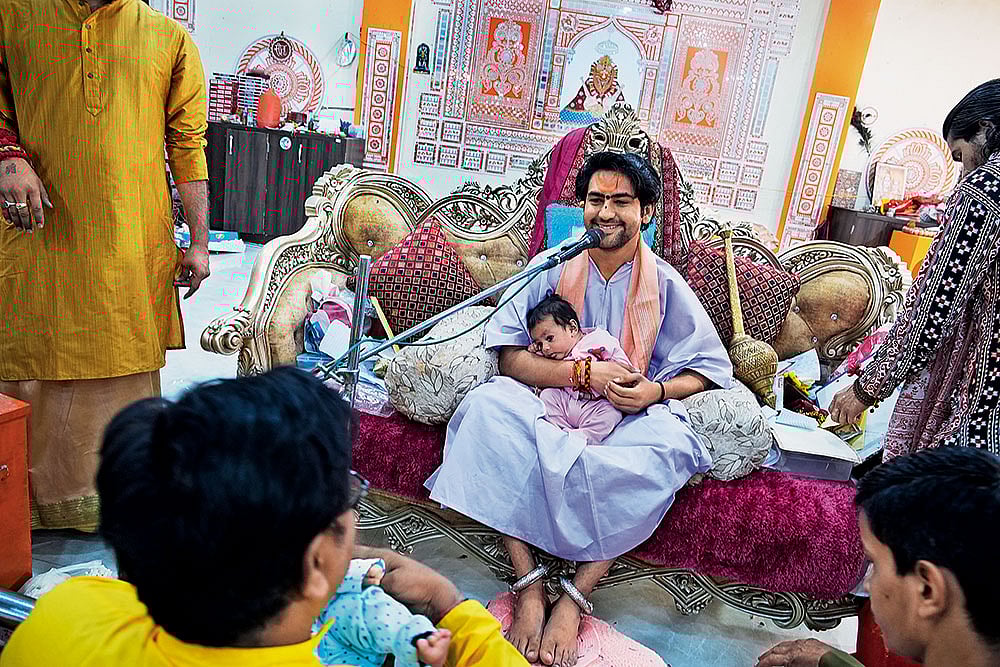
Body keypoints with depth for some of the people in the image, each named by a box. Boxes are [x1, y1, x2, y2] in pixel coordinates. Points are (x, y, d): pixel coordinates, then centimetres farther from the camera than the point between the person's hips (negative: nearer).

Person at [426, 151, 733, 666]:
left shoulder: (665, 285, 5)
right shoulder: (555, 271, 5)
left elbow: (710, 370, 4)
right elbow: (510, 355, -5)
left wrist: (657, 391, -17)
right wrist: (584, 372, -19)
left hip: (631, 417, 0)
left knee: (667, 443, -34)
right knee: (488, 404, -29)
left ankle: (575, 595, -23)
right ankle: (529, 583, -29)